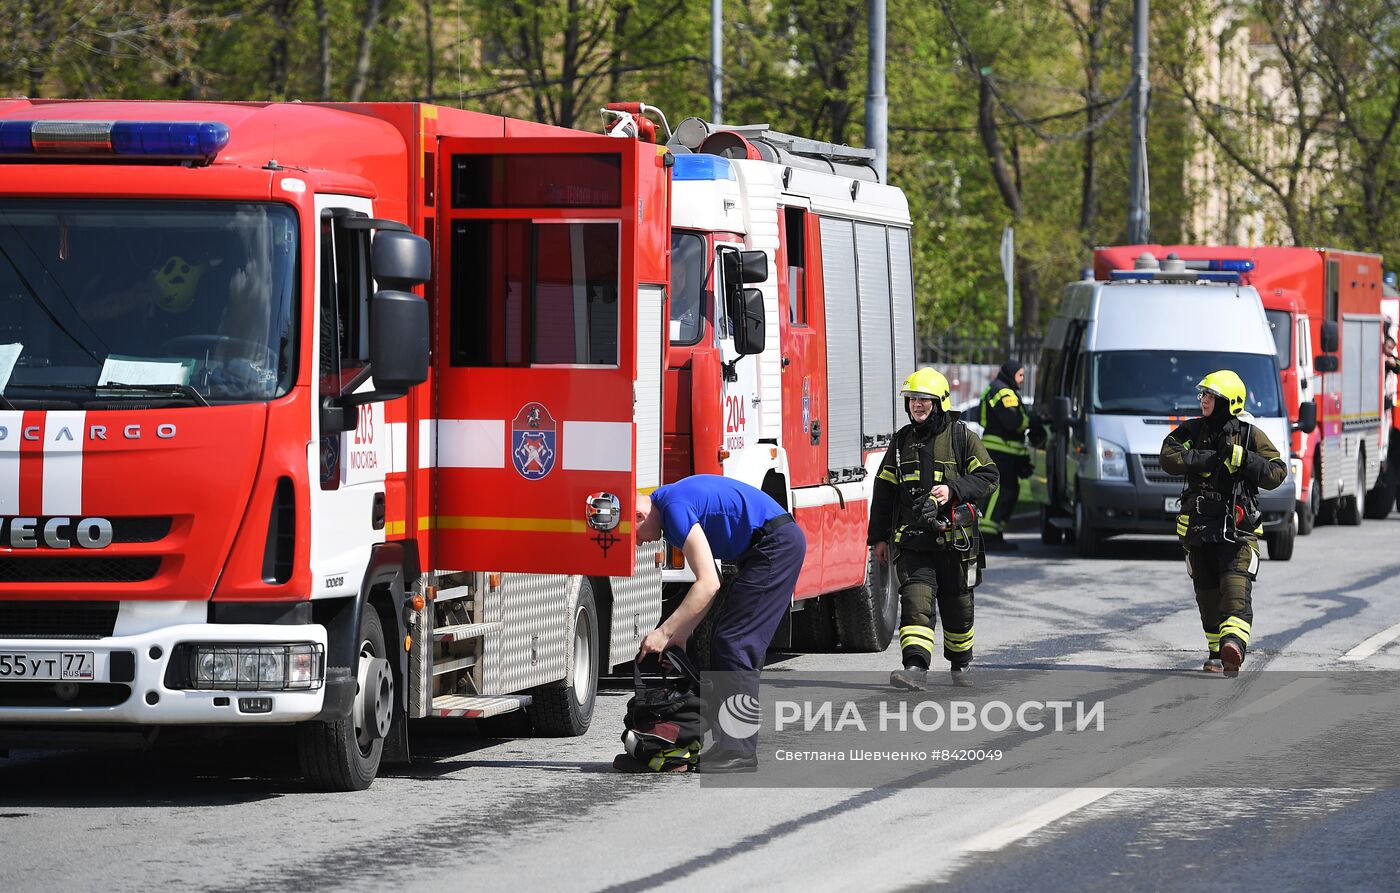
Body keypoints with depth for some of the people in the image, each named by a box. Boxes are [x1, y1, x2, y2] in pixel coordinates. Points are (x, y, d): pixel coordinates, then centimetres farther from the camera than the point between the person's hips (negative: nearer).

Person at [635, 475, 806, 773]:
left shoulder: (675, 508, -17)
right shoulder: (669, 502, 14)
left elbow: (708, 583, -21)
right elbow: (708, 583, 19)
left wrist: (664, 633, -18)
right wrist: (681, 634, 14)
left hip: (776, 545, -11)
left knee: (733, 645, -10)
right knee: (727, 644, 12)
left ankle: (739, 752, -9)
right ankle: (735, 746, 14)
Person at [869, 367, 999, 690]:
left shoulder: (961, 437, 0)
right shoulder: (902, 440, 10)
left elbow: (988, 478, -2)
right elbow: (884, 490, 15)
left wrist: (953, 490, -18)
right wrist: (879, 537, 13)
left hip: (954, 538, -1)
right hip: (912, 539, 2)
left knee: (957, 606, 11)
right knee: (916, 602, -14)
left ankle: (960, 664, 31)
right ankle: (915, 667, -24)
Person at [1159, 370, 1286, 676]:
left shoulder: (1251, 435, 1)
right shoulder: (1192, 430, 8)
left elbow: (1276, 473, -5)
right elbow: (1169, 458, -9)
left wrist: (1241, 459, -17)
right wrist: (1211, 458, -15)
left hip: (1238, 528, -3)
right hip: (1198, 527, 3)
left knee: (1236, 589, -16)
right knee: (1207, 595, 5)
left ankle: (1234, 646, -26)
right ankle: (1217, 654, 13)